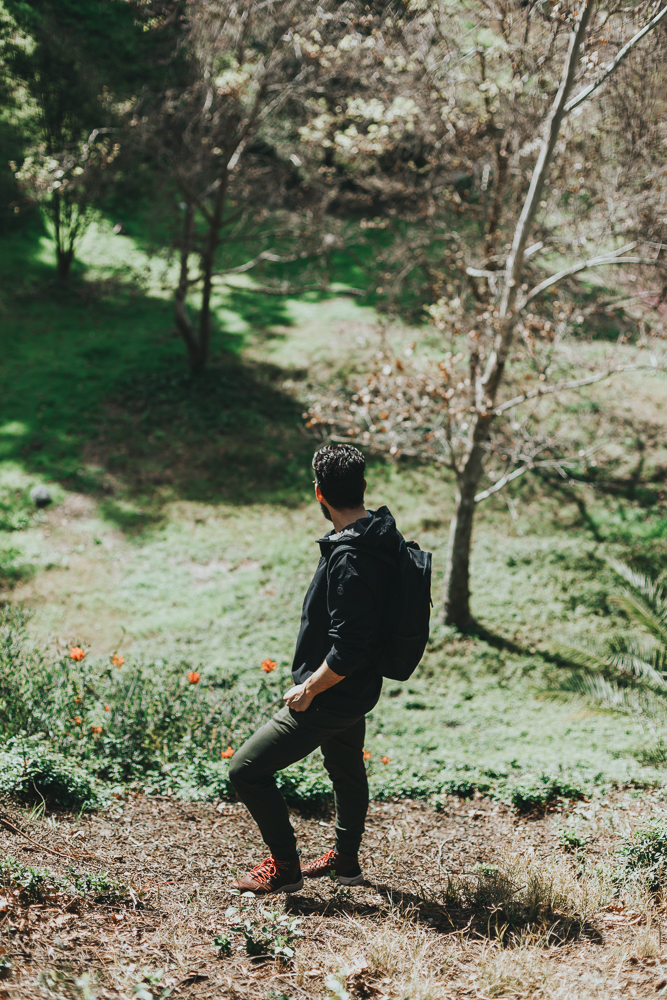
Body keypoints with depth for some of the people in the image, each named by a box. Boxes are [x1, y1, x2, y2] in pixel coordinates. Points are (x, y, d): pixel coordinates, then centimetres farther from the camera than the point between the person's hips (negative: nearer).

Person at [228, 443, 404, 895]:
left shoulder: (350, 560, -30)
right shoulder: (382, 532, -1)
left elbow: (348, 650, -31)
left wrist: (308, 690, -16)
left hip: (332, 697, -10)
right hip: (357, 689, 10)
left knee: (247, 770, -3)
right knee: (347, 770, 28)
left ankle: (284, 866, 10)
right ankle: (346, 858, 48)